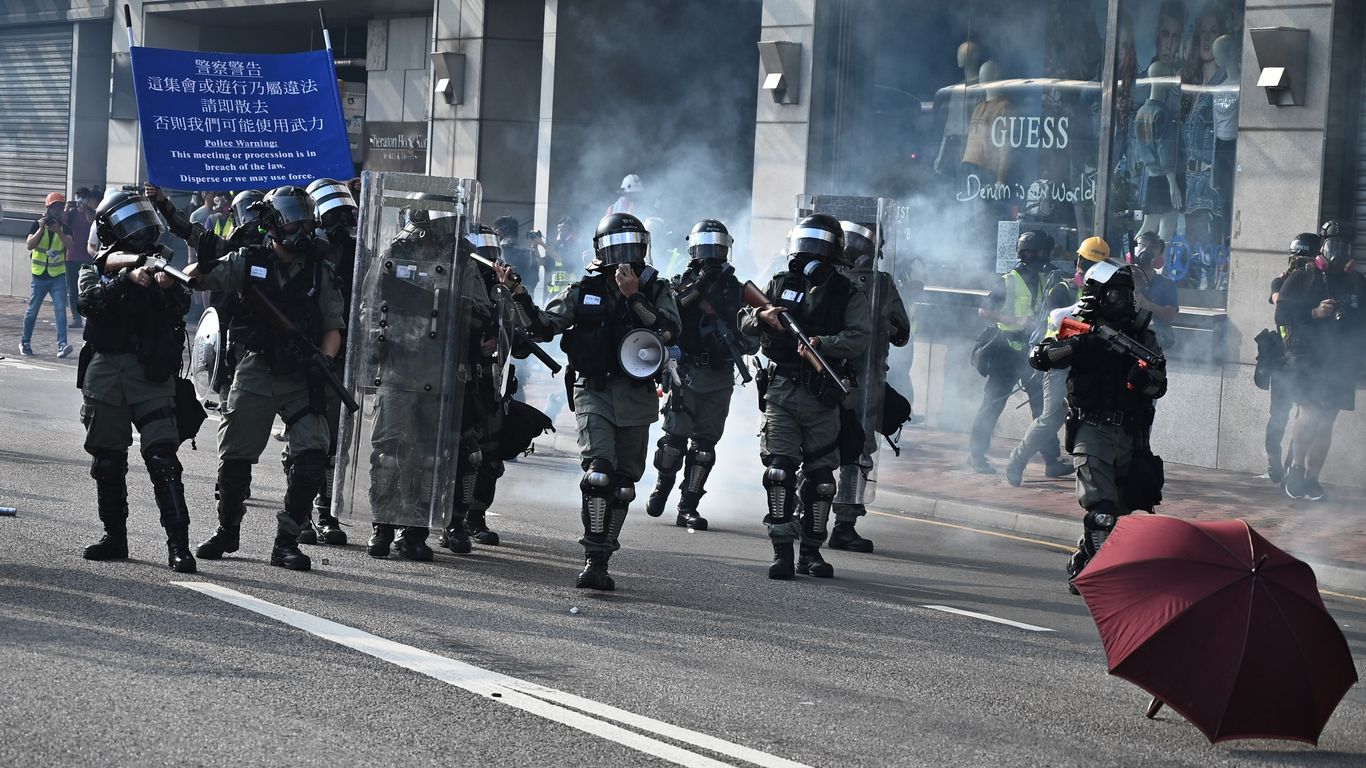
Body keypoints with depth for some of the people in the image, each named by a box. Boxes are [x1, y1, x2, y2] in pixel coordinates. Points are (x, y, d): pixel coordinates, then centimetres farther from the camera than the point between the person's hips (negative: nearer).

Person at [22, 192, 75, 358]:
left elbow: (70, 246, -14)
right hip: (39, 276, 0)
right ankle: (25, 342, 24)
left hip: (58, 277, 0)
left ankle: (62, 344, -18)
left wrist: (58, 230, -24)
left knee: (60, 310, -13)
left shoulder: (65, 228, 4)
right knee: (32, 311, 8)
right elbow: (29, 245, -13)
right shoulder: (36, 225, 1)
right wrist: (41, 229, -21)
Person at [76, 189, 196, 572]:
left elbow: (181, 306, -6)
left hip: (152, 373, -2)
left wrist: (170, 286, -27)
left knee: (162, 459, -12)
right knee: (107, 461, 8)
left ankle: (179, 545, -16)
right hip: (105, 372, 2)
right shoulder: (96, 271, 10)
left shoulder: (162, 263, 10)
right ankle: (114, 537, 22)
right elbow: (89, 302, -11)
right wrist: (129, 278, -24)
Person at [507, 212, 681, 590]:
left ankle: (600, 562, 20)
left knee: (623, 484, 8)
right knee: (598, 470, -21)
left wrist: (634, 296, -19)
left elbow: (670, 331, -12)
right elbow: (543, 326, 1)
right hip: (594, 392, -2)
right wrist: (520, 295, -14)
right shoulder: (586, 290, 5)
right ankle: (594, 558, -22)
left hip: (636, 398, 2)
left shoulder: (656, 290, 6)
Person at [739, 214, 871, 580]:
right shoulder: (780, 285, 9)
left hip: (822, 397, 0)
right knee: (779, 471, -9)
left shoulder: (848, 295, 3)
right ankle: (782, 552, -8)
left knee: (820, 477, 5)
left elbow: (859, 337, -11)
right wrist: (761, 317, -15)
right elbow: (744, 323, 8)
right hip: (781, 392, 0)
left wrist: (823, 343, -26)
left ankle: (811, 552, 16)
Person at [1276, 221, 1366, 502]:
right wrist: (1314, 313, -15)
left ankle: (1311, 478, 11)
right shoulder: (1301, 279, 4)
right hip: (1306, 359, -4)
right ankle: (1296, 468, -5)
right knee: (1310, 412, -20)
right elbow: (1282, 315, -4)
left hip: (1341, 362, 4)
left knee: (1325, 423, 5)